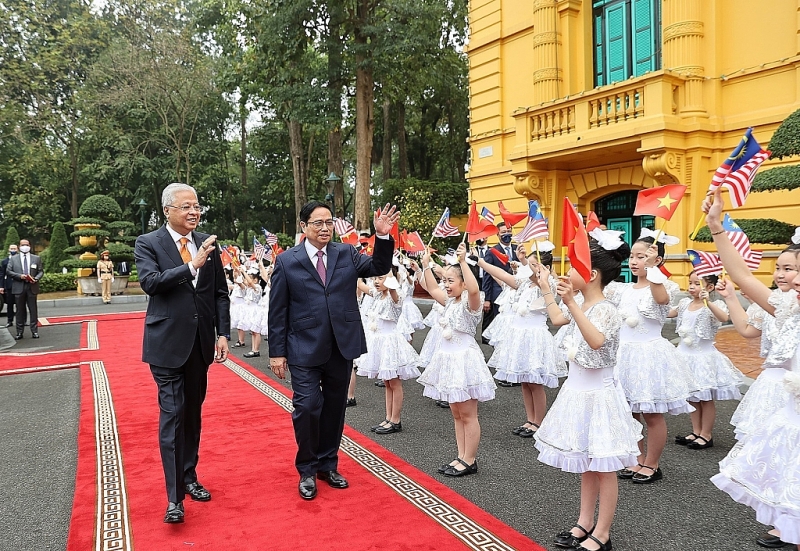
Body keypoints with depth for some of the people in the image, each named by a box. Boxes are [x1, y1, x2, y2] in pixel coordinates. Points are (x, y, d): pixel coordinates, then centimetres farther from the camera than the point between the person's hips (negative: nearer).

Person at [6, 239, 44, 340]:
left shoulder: (36, 258, 9)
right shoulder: (13, 258, 8)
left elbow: (41, 271, 8)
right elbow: (8, 271, 3)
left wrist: (36, 279, -11)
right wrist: (19, 276, -12)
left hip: (32, 287, 0)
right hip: (19, 288, 0)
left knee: (33, 310, 2)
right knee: (20, 310, 5)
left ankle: (34, 331, 7)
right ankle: (19, 332, 11)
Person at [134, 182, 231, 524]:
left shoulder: (207, 243, 6)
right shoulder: (148, 243, -3)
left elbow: (220, 293, 7)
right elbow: (150, 282, -20)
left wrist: (223, 334, 1)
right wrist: (192, 266, -27)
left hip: (201, 342, 4)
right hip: (167, 341, -4)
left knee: (193, 412, 15)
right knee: (172, 414, -4)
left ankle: (189, 477, 30)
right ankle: (175, 497, 2)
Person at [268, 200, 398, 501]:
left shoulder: (346, 253, 6)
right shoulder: (287, 261, -2)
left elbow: (379, 267, -4)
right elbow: (277, 311, -2)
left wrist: (383, 236, -19)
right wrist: (277, 352, -3)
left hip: (342, 347, 3)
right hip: (305, 350, -3)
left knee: (334, 408, 13)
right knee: (307, 408, -5)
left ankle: (328, 465, 32)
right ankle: (307, 470, 17)